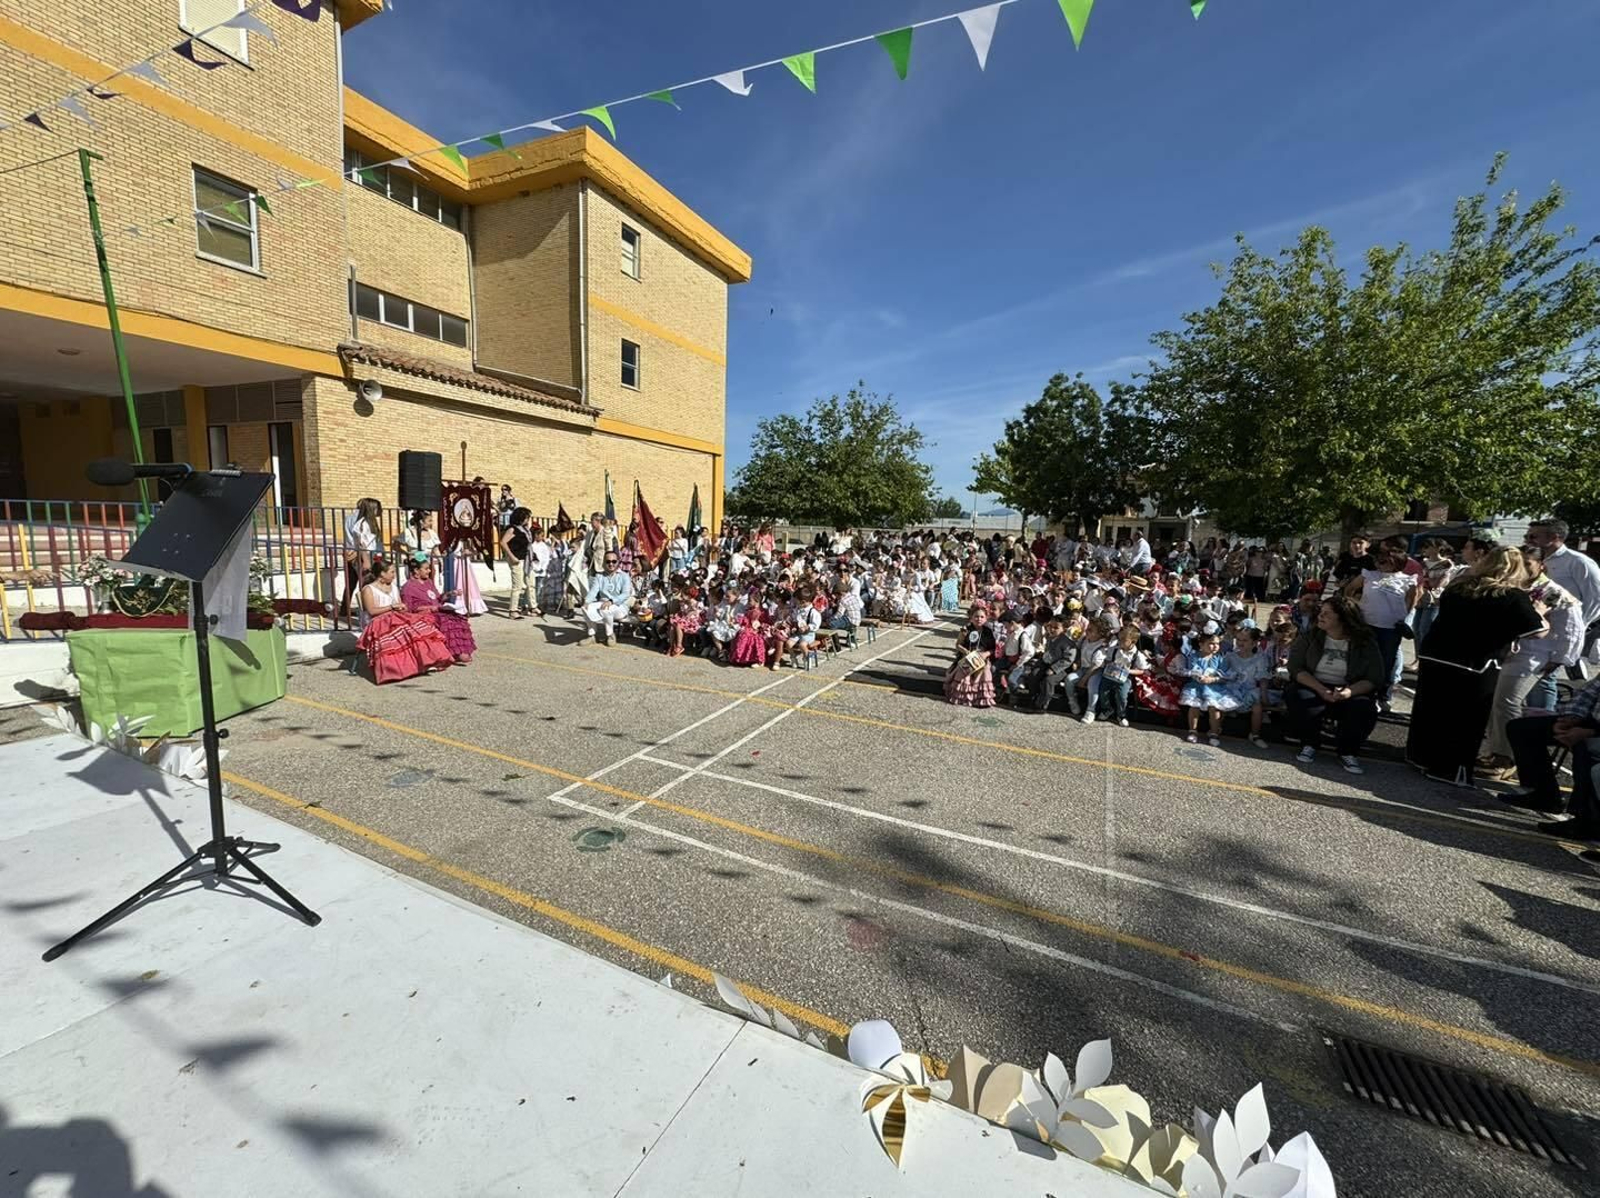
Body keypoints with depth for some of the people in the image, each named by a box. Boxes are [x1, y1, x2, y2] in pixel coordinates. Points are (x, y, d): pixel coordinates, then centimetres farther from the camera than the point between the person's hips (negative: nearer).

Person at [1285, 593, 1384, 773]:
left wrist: (1350, 691, -26)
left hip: (1349, 692, 1)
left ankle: (1347, 751, -4)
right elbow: (1296, 668, -7)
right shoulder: (1309, 637, 0)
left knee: (1365, 710, -31)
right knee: (1301, 701, -34)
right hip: (1313, 687, 0)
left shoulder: (1365, 643, -1)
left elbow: (1374, 678, -5)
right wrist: (1321, 689, -23)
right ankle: (1309, 744, -7)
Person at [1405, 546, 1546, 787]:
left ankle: (1420, 756, 26)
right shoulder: (1514, 596, -9)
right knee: (1464, 719, 7)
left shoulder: (1458, 586, 7)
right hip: (1473, 666, -4)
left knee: (1430, 710, 15)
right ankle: (1449, 770, 11)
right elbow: (1538, 631, -7)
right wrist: (1537, 610, 11)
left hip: (1433, 657, 4)